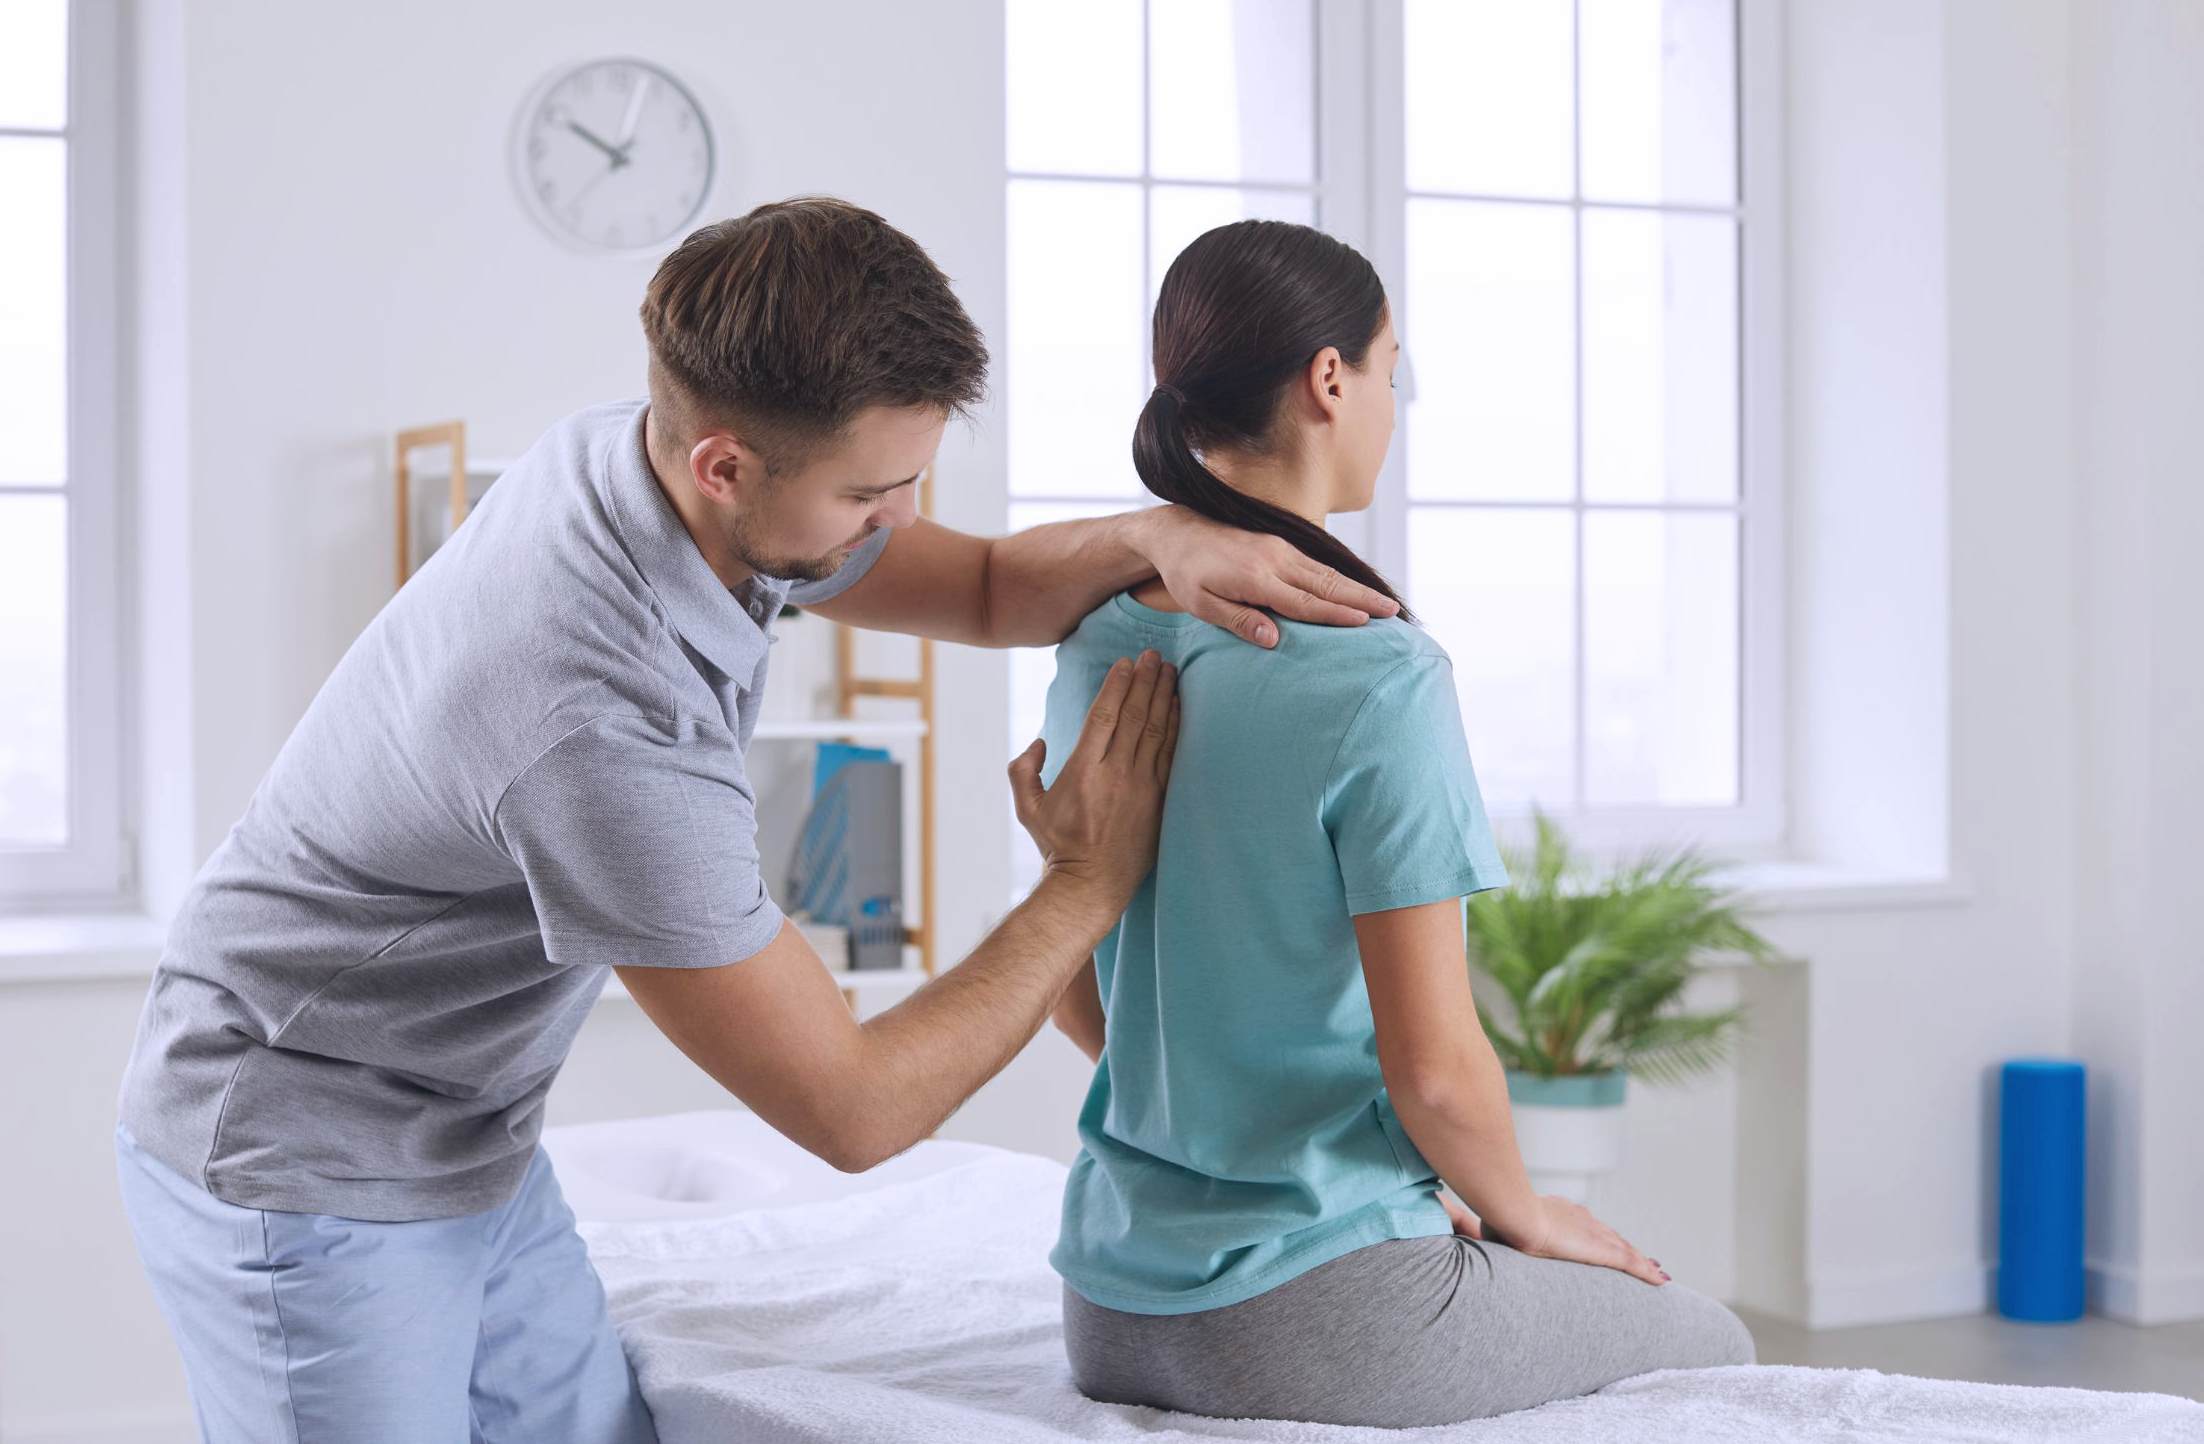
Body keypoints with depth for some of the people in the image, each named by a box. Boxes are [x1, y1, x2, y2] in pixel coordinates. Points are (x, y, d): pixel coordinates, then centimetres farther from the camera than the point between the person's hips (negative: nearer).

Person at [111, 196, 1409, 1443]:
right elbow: (854, 1109, -26)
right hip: (307, 1183, -9)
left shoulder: (637, 455, -9)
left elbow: (985, 589, 8)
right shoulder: (609, 730, -36)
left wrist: (1155, 536, -13)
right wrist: (1088, 887, -16)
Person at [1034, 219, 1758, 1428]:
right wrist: (1522, 1212, 1)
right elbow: (1434, 1066, -19)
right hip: (1318, 1324, -8)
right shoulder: (1377, 678, -20)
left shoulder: (1096, 646, 2)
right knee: (1715, 1348, 18)